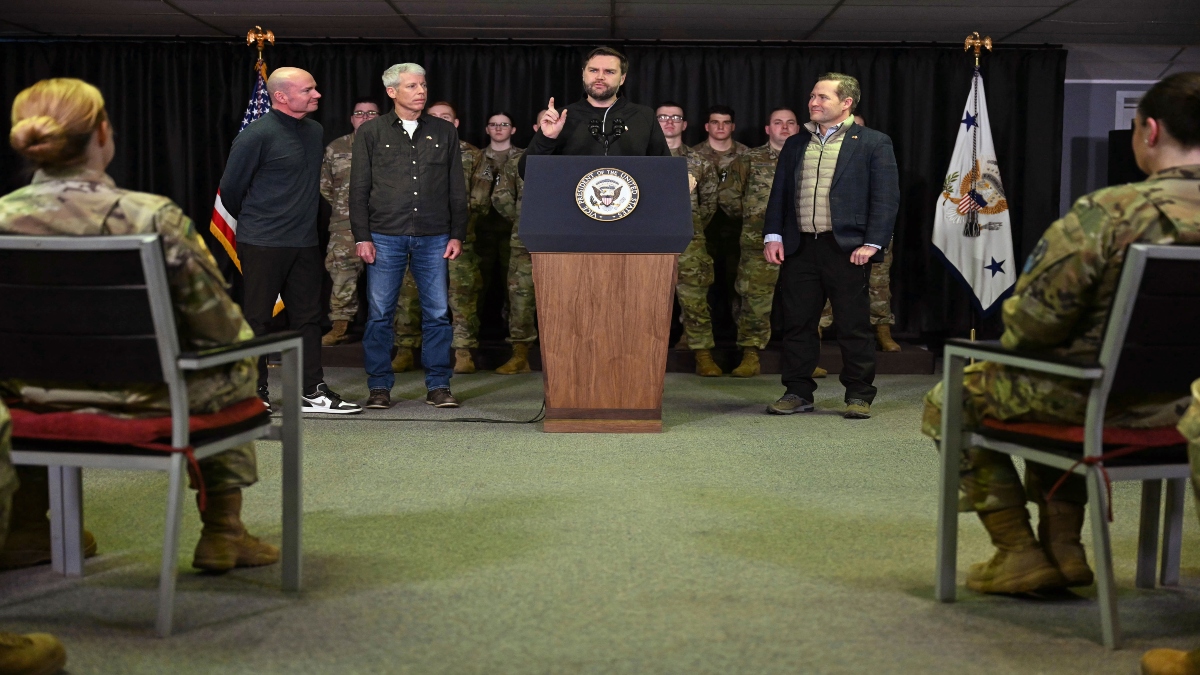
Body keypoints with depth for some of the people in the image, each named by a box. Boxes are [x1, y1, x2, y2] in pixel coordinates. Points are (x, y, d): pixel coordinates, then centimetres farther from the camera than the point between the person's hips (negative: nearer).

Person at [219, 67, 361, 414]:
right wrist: (254, 222, 8)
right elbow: (231, 188, -6)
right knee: (257, 319, 3)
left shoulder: (315, 131, 9)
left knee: (308, 316, 8)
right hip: (263, 244, -7)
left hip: (305, 242, 7)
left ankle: (313, 392, 14)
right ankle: (253, 394, 13)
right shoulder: (257, 135, -13)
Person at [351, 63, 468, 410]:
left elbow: (457, 189, 11)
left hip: (434, 238, 1)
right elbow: (359, 189, 4)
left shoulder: (444, 132, 10)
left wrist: (457, 235, 4)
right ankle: (379, 386, 11)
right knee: (380, 313, 1)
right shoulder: (371, 132, 6)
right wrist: (361, 237, -3)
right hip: (385, 236, -1)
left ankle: (438, 385, 10)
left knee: (437, 313, 1)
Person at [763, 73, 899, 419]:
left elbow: (886, 198, -3)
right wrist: (773, 236, 4)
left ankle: (859, 395, 11)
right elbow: (779, 193, 16)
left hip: (847, 248, -4)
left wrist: (872, 243, -11)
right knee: (797, 323, 7)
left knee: (854, 326, 1)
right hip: (799, 248, 4)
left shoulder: (873, 143, 2)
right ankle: (798, 392, 17)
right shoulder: (795, 144, 16)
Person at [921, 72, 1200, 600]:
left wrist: (1013, 337, 2)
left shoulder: (1107, 213, -26)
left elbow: (1030, 322, -21)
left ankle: (1019, 552, 17)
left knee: (949, 403, 18)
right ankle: (1063, 545, 30)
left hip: (1101, 400, -7)